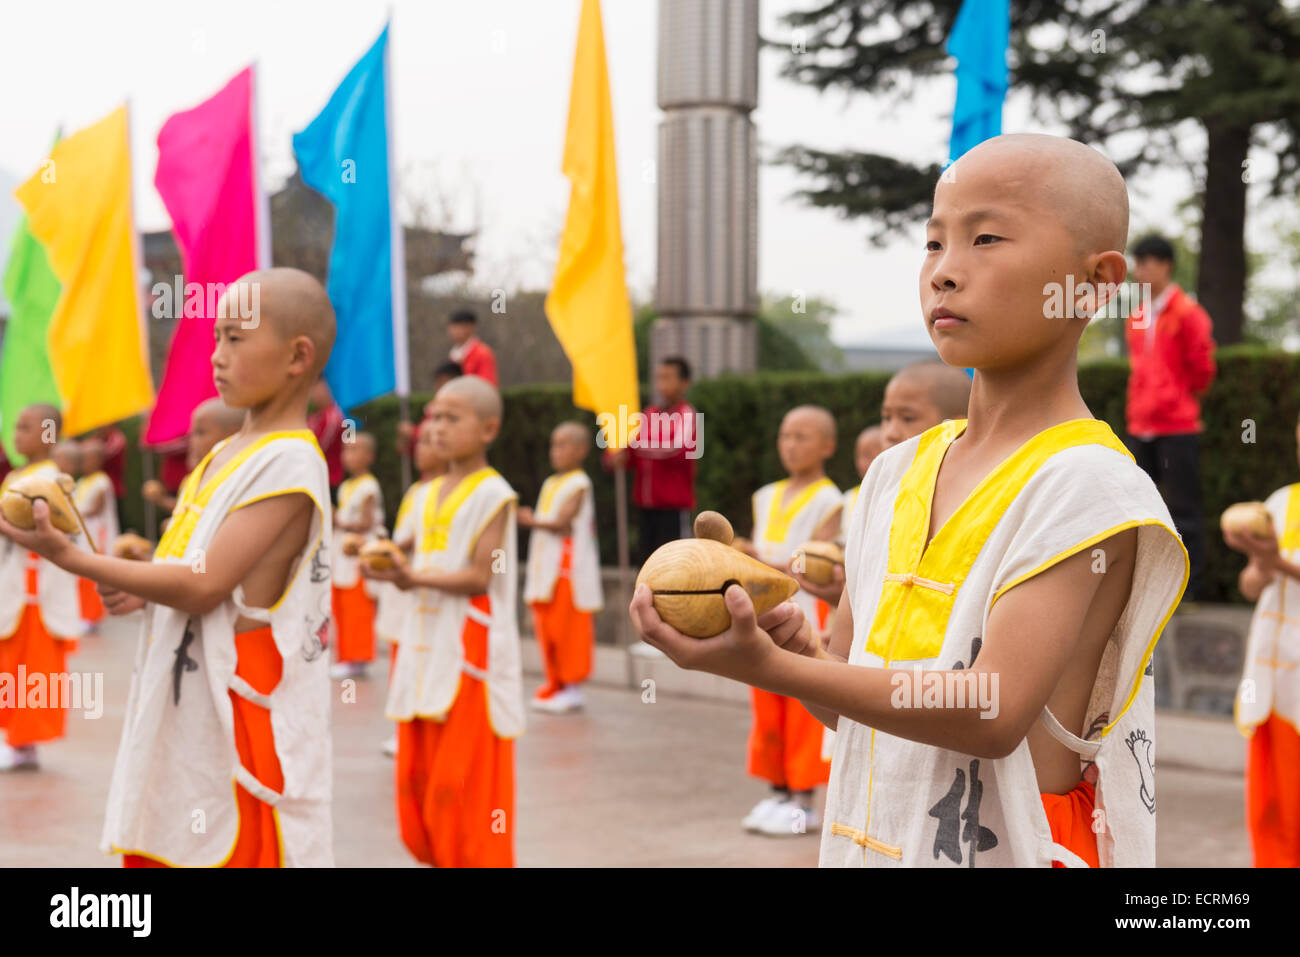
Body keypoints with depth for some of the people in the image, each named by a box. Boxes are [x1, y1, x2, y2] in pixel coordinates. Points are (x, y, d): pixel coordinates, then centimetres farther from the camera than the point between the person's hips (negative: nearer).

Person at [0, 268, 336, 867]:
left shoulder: (289, 462, -15)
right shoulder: (223, 456, 12)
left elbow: (204, 588, -20)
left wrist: (75, 559, -19)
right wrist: (142, 590, 2)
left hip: (243, 732, -9)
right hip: (177, 724, 9)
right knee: (157, 850, 13)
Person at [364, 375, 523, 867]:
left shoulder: (492, 494, -8)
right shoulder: (427, 494, 14)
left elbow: (480, 577, -16)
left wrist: (417, 578, -24)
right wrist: (393, 570, -3)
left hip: (470, 652, -7)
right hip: (426, 648, 7)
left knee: (463, 781, -5)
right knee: (418, 775, 8)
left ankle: (476, 859, 5)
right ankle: (440, 856, 21)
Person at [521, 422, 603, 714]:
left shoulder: (579, 485, -9)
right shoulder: (550, 484, 17)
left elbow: (562, 522, -19)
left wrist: (533, 521, -27)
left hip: (569, 567, -9)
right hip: (546, 568, 9)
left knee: (569, 626, -6)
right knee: (547, 626, 10)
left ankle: (572, 688, 0)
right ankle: (555, 683, 19)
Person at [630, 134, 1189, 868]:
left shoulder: (1084, 484, -16)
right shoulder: (897, 471, 4)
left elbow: (994, 713, -24)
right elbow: (850, 700, 8)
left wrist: (770, 668, -28)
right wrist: (796, 646, -13)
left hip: (1010, 846, -5)